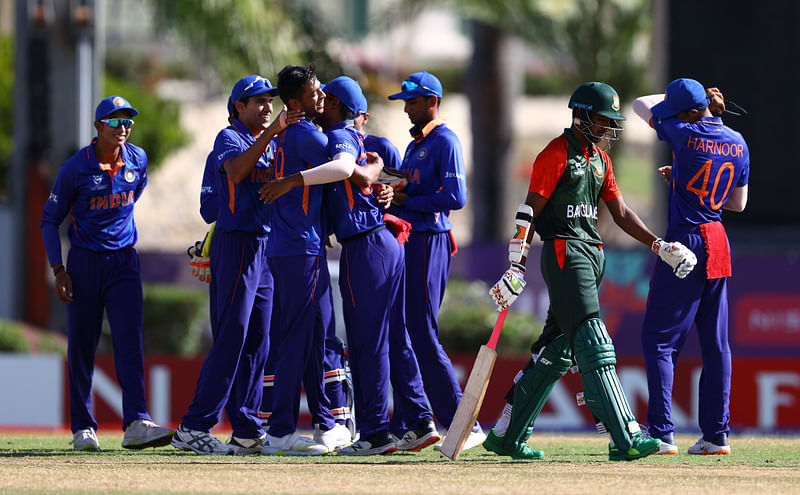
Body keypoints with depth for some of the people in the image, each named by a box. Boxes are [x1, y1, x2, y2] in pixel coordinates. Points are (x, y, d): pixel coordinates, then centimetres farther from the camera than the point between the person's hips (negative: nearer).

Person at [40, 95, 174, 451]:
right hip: (84, 262, -2)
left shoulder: (137, 159, 1)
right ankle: (83, 427, 12)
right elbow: (50, 220, -3)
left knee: (129, 341, -12)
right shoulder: (76, 168, -10)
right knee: (82, 345, 3)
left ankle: (136, 423, -23)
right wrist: (58, 271, -9)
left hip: (123, 261, 2)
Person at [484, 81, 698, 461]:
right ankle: (624, 440, -23)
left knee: (557, 351, 10)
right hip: (564, 254, -9)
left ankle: (507, 436, 17)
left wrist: (660, 246, 11)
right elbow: (529, 212, -10)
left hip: (592, 255, 9)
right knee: (595, 350, -15)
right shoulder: (557, 155, -8)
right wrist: (516, 270, -15)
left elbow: (620, 212, 21)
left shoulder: (600, 159, 18)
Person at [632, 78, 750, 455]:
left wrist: (698, 100, 14)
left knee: (659, 339, -3)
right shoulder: (737, 144, 7)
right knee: (715, 342, 10)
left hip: (685, 242, -7)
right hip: (718, 244, 7)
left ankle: (662, 433, -10)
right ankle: (716, 434, 11)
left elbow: (641, 105, 3)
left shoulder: (687, 135, -12)